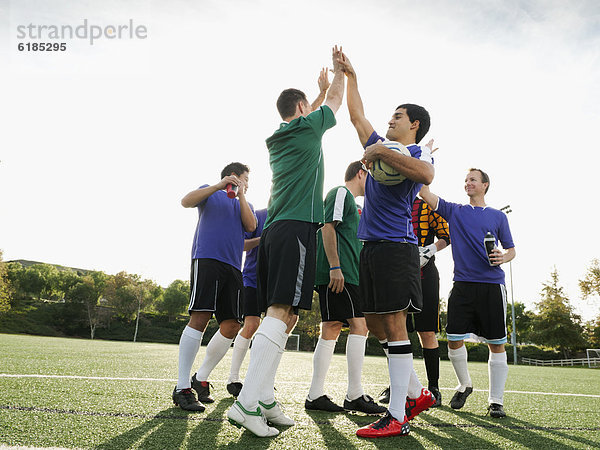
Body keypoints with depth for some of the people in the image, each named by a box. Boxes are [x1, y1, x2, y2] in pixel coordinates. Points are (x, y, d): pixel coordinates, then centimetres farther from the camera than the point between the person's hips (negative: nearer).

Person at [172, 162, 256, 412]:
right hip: (207, 258, -6)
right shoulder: (211, 192, 18)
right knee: (200, 318, -17)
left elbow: (251, 226, 8)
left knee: (231, 326, -1)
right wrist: (219, 185, -9)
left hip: (233, 266, 6)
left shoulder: (243, 204, 28)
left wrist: (241, 195, 3)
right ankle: (182, 388, -11)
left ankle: (201, 379, 14)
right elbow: (186, 201, -1)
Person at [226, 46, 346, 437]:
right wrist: (339, 69, 40)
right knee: (280, 314, -14)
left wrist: (323, 84, 56)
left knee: (283, 317, 7)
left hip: (275, 230, 9)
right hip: (298, 228, -8)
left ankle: (265, 399, 7)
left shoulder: (279, 138, 23)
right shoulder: (308, 127, 3)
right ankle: (247, 403, -18)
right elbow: (336, 101, 23)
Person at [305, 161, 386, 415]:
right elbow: (328, 226, -14)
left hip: (341, 274, 10)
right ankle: (354, 395, -6)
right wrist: (335, 267, -21)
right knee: (359, 326, -10)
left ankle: (315, 395, 8)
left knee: (331, 330, 6)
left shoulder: (348, 198, 29)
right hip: (338, 273, -10)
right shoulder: (341, 193, -1)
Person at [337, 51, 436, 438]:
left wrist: (381, 153, -20)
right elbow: (357, 116, 33)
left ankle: (397, 417, -2)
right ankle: (416, 393, 22)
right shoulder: (382, 147, 22)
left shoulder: (419, 151, 0)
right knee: (375, 323, 9)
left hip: (396, 245, -8)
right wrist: (350, 76, 36)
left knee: (394, 324, -9)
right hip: (371, 246, 8)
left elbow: (426, 175, -25)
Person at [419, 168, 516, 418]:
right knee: (454, 340, -2)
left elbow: (511, 249, 15)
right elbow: (424, 192, 3)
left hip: (492, 285, 0)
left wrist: (503, 257, -7)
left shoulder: (498, 216, 13)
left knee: (496, 344, 0)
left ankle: (496, 400, 11)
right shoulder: (454, 211, 12)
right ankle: (464, 385, 23)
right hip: (462, 285, 1)